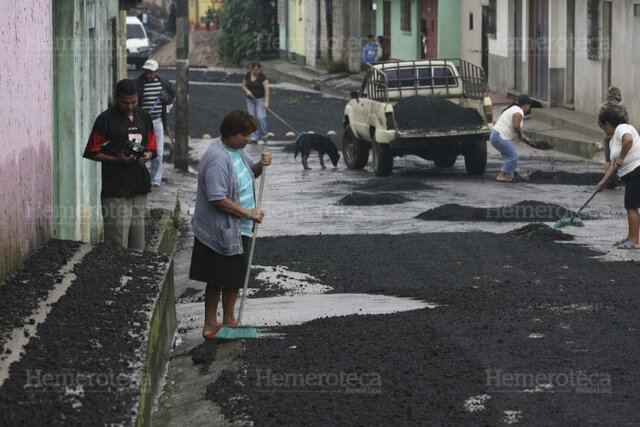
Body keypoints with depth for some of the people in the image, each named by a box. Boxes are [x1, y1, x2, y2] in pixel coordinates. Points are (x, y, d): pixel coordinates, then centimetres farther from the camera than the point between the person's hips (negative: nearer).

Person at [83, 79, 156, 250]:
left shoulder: (144, 118, 10)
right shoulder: (106, 120, -7)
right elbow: (92, 153, -5)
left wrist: (146, 156, -5)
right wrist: (116, 159, -19)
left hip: (139, 188, 5)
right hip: (116, 191, -5)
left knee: (138, 246, 9)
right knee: (118, 244, -8)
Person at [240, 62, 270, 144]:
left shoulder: (262, 76, -12)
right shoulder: (248, 75, 3)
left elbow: (266, 89, -18)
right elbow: (243, 85, 12)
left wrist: (266, 102, -26)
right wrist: (247, 91, -10)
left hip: (260, 99, -5)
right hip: (250, 100, 5)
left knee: (260, 117, -12)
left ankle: (263, 136, 6)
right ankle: (254, 137, 3)